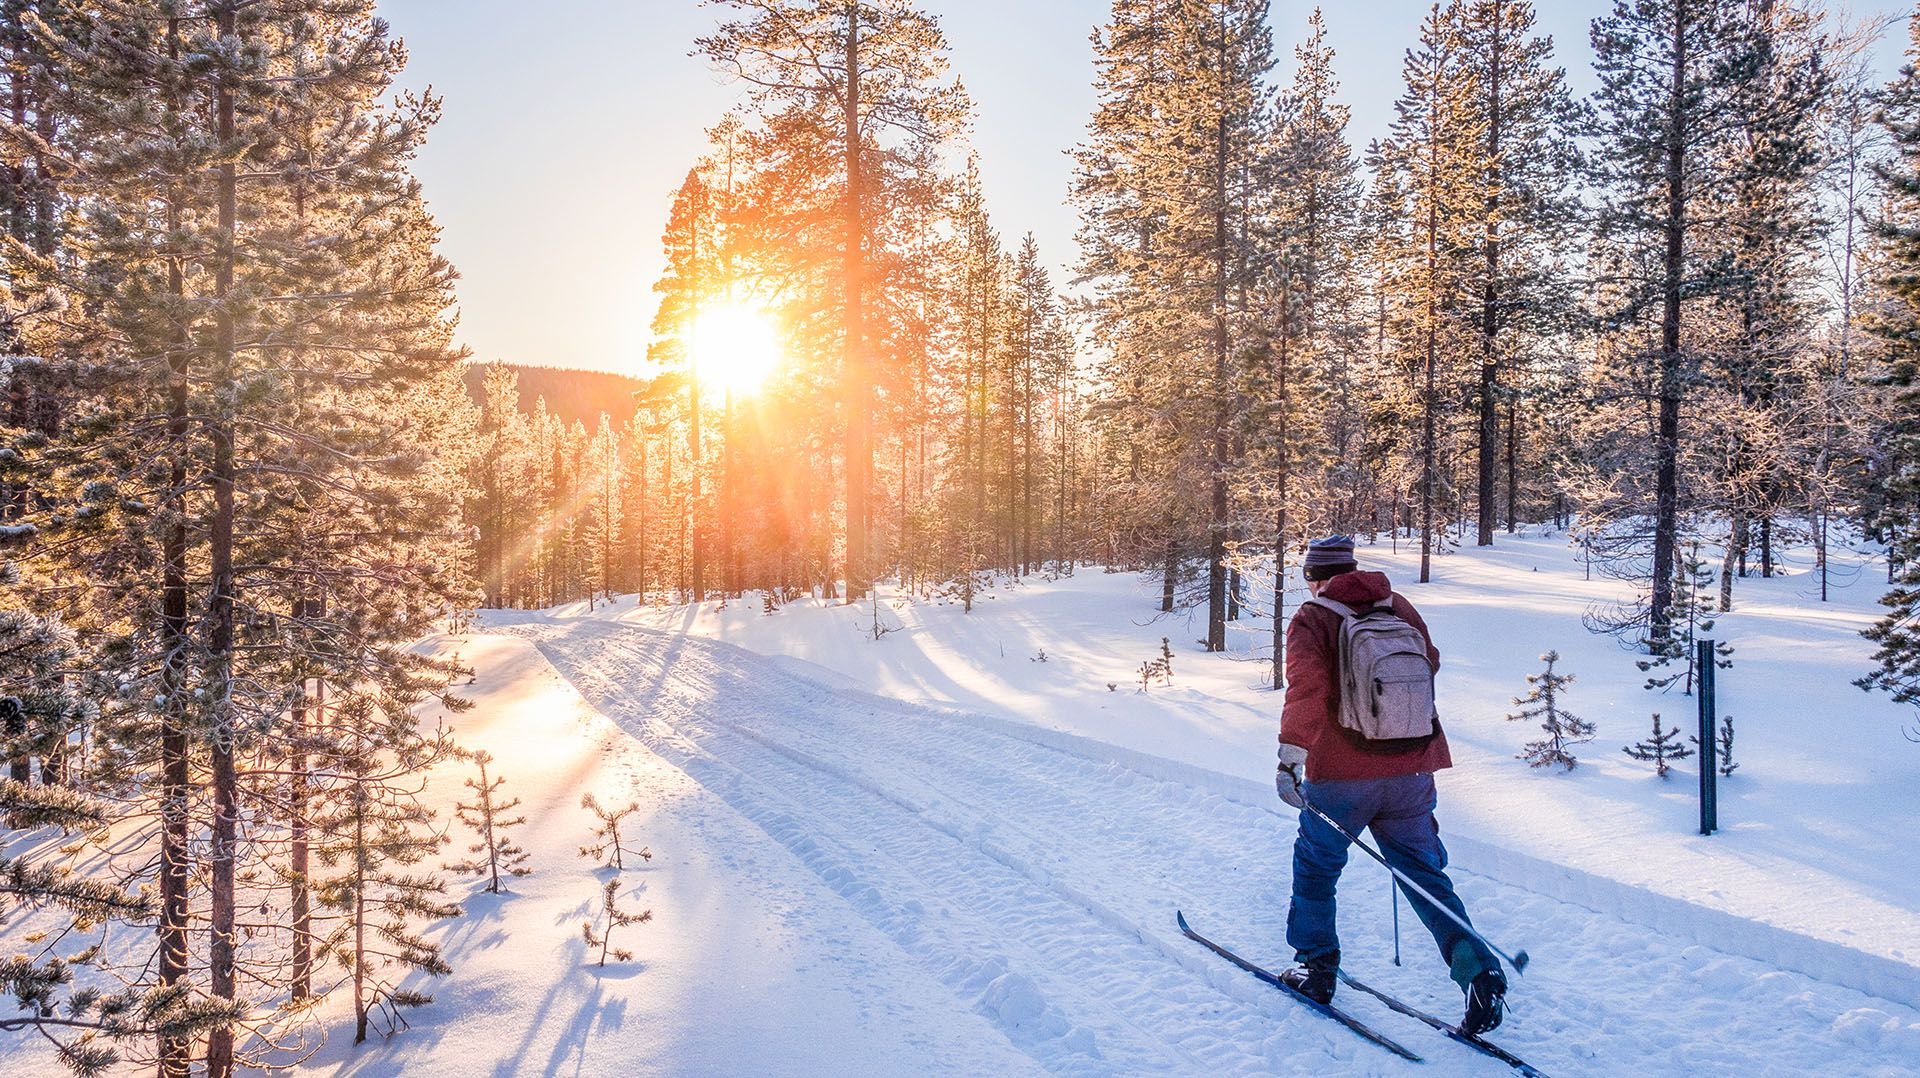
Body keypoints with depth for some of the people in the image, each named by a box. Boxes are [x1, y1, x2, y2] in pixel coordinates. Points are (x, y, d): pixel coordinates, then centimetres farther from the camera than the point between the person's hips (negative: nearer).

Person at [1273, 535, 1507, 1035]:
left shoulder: (1312, 620, -6)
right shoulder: (1401, 608, 8)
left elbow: (1307, 688, -21)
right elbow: (1430, 663, 21)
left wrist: (1290, 756, -24)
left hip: (1341, 771, -4)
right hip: (1411, 768, 4)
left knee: (1316, 863, 16)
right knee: (1423, 872, 13)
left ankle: (1316, 966, 24)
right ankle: (1478, 971, 1)